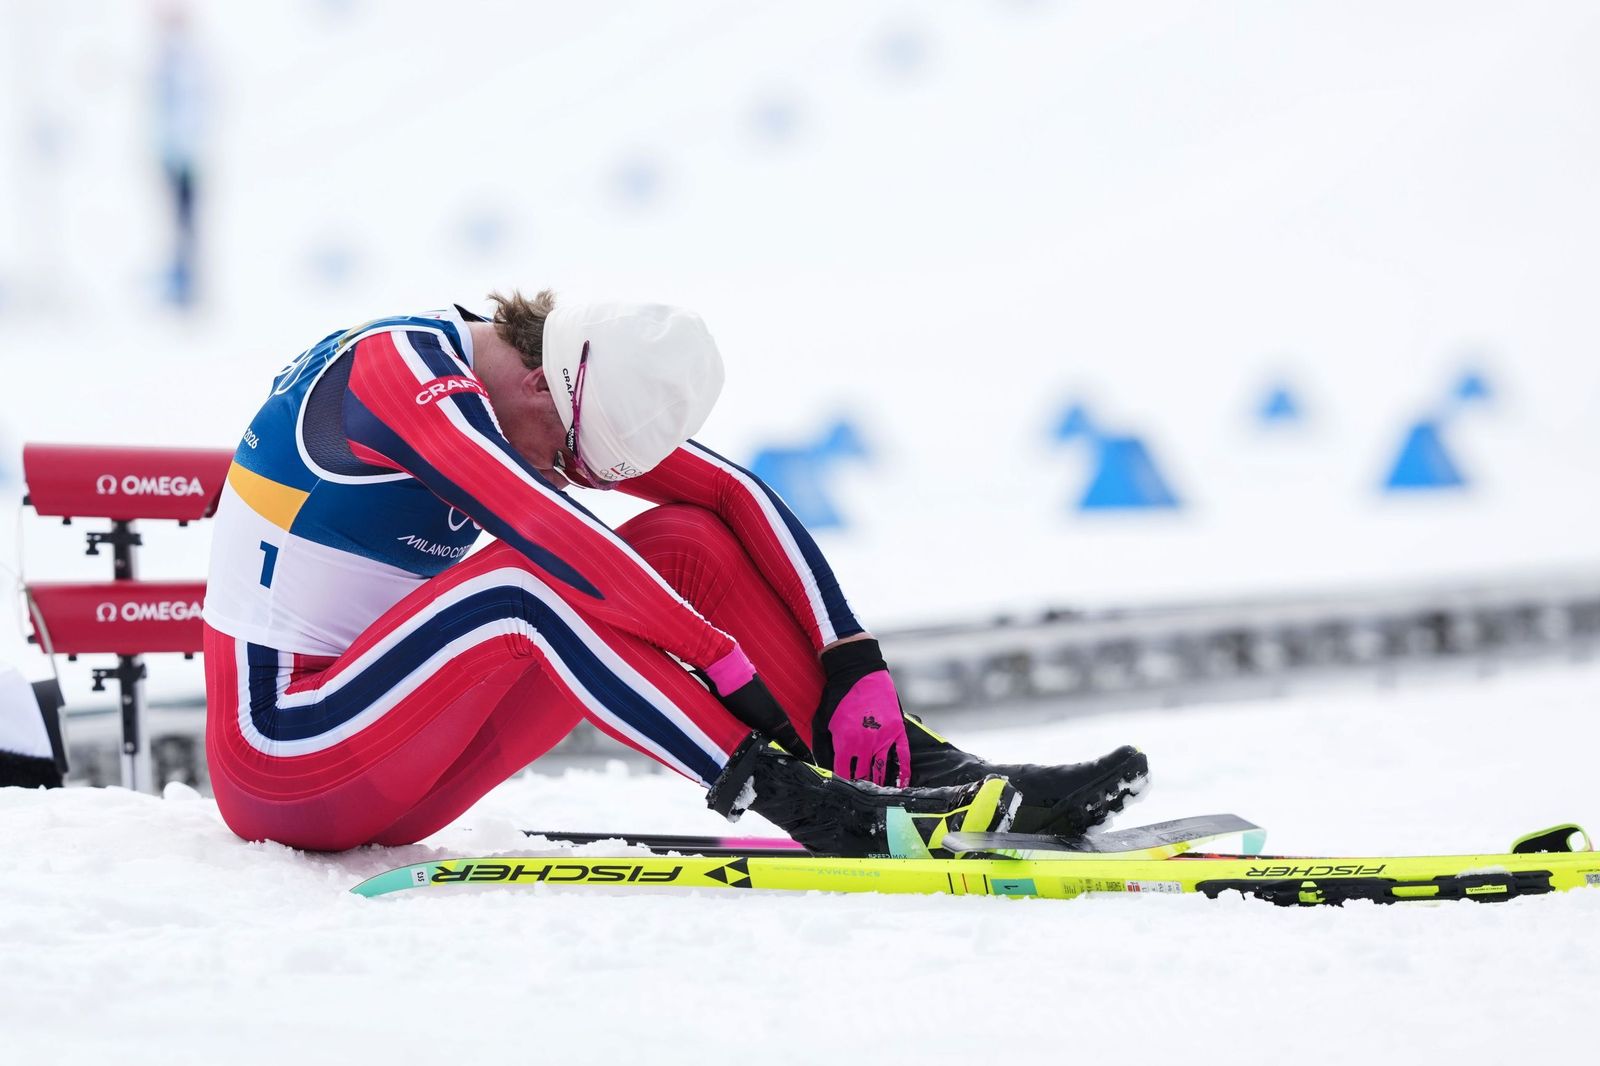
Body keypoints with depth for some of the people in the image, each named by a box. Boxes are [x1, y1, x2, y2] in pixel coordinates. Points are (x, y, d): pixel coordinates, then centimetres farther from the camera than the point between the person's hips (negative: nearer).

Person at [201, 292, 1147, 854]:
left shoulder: (567, 397, 4)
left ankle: (946, 783, -14)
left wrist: (854, 666, -14)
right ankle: (823, 812, -37)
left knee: (687, 539, -5)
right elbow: (559, 537, -31)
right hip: (282, 759, -8)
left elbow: (739, 496, -1)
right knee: (527, 586, -32)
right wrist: (740, 677, -33)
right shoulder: (399, 374, -21)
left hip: (394, 784, 8)